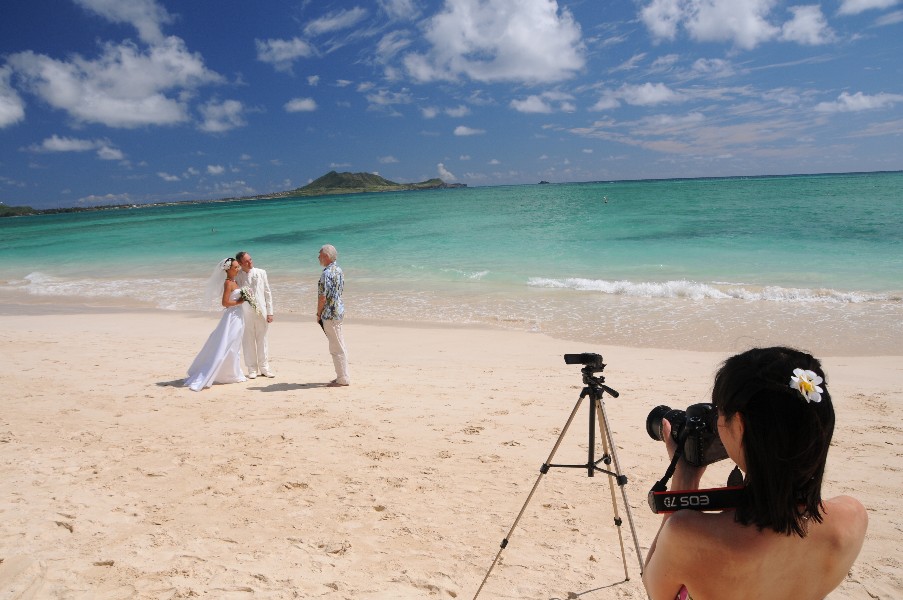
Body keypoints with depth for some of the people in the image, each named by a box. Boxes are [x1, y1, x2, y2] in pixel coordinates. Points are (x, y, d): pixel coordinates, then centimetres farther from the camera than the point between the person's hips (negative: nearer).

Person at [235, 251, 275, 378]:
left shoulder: (261, 273, 2)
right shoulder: (237, 277, -4)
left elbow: (267, 293, 6)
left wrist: (269, 312, 2)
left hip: (261, 311, 1)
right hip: (245, 313, -1)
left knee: (262, 339, 8)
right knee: (248, 341, 4)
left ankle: (264, 367, 18)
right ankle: (252, 369, 16)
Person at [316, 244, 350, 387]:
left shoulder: (326, 273, -18)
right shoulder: (339, 270, 11)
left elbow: (322, 297, -20)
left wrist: (319, 314, -7)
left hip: (330, 314, -10)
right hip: (339, 310, 10)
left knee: (337, 348, -3)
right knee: (340, 346, 15)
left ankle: (343, 379, 2)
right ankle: (343, 376, 22)